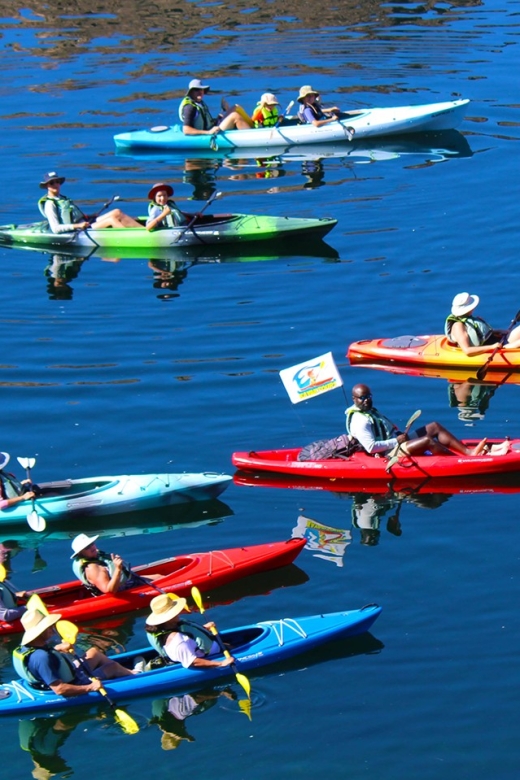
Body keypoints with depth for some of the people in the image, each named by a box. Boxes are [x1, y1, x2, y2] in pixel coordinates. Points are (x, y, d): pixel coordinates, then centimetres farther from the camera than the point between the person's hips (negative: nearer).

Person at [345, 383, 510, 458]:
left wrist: (400, 435, 5)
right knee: (428, 440, -27)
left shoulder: (370, 411, 17)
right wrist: (396, 441, -19)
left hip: (397, 442, 11)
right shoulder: (359, 421, -17)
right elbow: (371, 447, -26)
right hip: (391, 453, -11)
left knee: (434, 427, -1)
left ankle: (468, 451, -11)